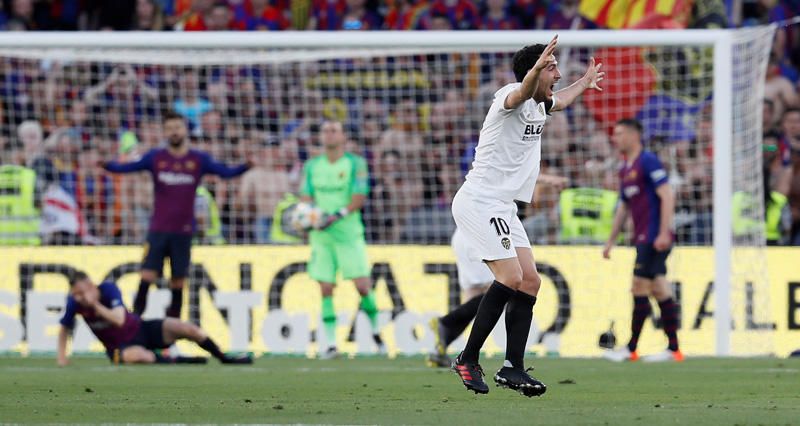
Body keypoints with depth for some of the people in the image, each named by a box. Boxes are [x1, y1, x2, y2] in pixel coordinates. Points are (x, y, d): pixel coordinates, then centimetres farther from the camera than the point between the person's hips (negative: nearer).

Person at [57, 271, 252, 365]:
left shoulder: (109, 289, -21)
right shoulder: (74, 302, -15)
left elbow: (119, 319, -33)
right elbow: (64, 329, 0)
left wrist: (95, 305, -36)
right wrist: (62, 356, -10)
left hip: (141, 329, 1)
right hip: (119, 346, -1)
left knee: (187, 329, -12)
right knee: (138, 356, -40)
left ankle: (224, 358, 11)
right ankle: (179, 361, -17)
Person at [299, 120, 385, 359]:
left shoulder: (356, 164, -1)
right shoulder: (312, 167, 11)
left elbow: (359, 199, -7)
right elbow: (306, 198, 11)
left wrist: (336, 216, -20)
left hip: (349, 234, -3)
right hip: (321, 235, 3)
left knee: (363, 286, -8)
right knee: (325, 290, -3)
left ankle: (375, 331, 14)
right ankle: (330, 343, 1)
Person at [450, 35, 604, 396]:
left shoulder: (539, 104, 14)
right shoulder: (511, 95, -14)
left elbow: (559, 101, 41)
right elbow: (522, 92, -42)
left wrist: (583, 83, 53)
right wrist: (535, 71, -61)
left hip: (502, 209, 10)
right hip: (479, 201, -10)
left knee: (529, 281, 4)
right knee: (510, 278, -20)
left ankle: (512, 368, 5)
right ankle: (468, 360, -12)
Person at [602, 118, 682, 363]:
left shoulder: (648, 162, -11)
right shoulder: (625, 170, 17)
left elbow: (667, 196, -17)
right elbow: (624, 207, 26)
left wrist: (663, 233, -23)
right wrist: (611, 240, 25)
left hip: (654, 239, -9)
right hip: (642, 239, 9)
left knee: (640, 289, -7)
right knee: (660, 291, 7)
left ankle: (631, 349, -2)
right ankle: (673, 349, 7)